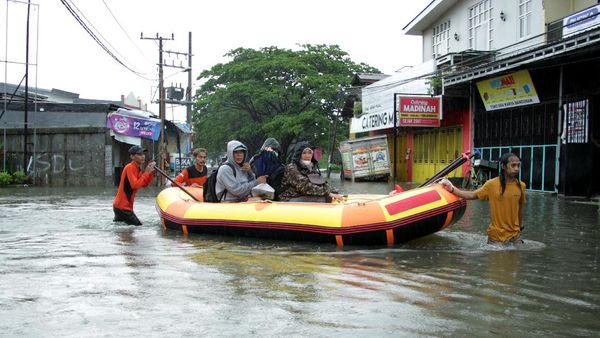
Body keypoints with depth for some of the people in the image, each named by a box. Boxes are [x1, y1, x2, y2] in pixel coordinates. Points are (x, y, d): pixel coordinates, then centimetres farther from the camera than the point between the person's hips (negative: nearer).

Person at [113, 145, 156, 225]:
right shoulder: (130, 167, -17)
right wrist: (146, 173, -20)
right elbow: (135, 185, -27)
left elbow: (144, 185, 11)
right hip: (122, 207, -10)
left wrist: (151, 172, -1)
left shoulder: (137, 169, 11)